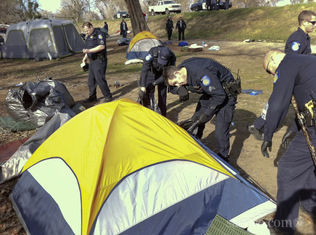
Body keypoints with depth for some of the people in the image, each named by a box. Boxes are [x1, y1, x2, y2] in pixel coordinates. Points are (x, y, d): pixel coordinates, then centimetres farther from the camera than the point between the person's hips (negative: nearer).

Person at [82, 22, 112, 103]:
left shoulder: (99, 34, -10)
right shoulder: (88, 37, 19)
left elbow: (102, 46, -23)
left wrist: (89, 50, -26)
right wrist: (85, 57, 15)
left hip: (99, 61, -9)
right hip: (92, 61, 9)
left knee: (100, 79, -11)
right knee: (91, 80, 11)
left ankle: (108, 96, 1)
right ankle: (92, 96, 23)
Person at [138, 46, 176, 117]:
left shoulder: (172, 58, -32)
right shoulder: (152, 52, -37)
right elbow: (144, 69, -40)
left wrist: (155, 83, -29)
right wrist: (142, 87, -46)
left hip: (162, 73, 1)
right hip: (151, 70, -1)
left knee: (162, 91, -1)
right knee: (148, 91, -6)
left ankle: (162, 114, 13)